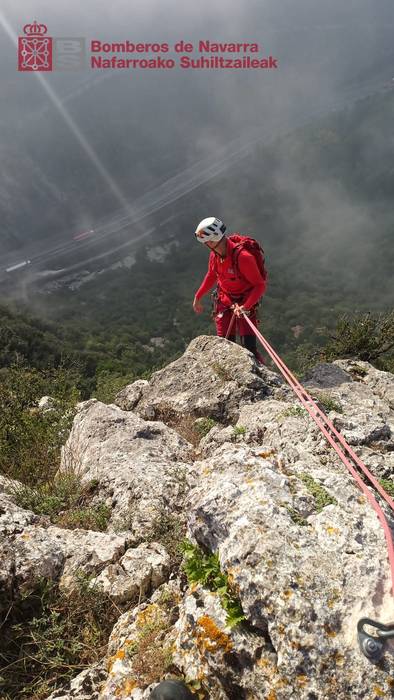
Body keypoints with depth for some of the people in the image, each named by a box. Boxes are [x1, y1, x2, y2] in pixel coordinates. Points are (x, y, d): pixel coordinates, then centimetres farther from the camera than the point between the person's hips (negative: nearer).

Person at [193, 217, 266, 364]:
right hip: (224, 301, 6)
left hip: (245, 303, -6)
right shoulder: (215, 254, -6)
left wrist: (245, 307, -36)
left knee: (249, 348, -13)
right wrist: (197, 297, 18)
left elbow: (260, 285, -24)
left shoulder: (243, 257, -29)